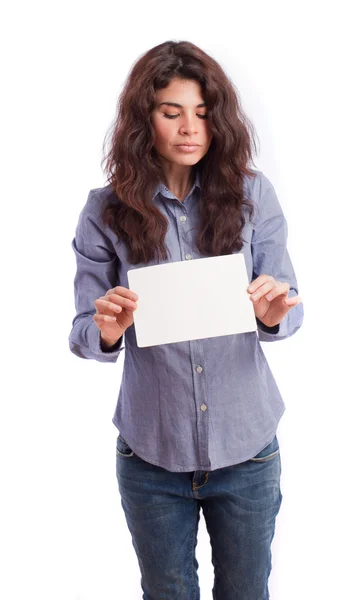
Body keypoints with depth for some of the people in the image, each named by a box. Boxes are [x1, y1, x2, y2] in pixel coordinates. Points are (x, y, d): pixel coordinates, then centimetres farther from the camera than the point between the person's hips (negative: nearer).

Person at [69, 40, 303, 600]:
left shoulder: (253, 194, -5)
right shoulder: (106, 210, -6)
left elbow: (290, 308, -3)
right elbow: (82, 332, -4)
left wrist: (276, 314, -26)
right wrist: (105, 333, -27)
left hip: (246, 448, 1)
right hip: (151, 452, 0)